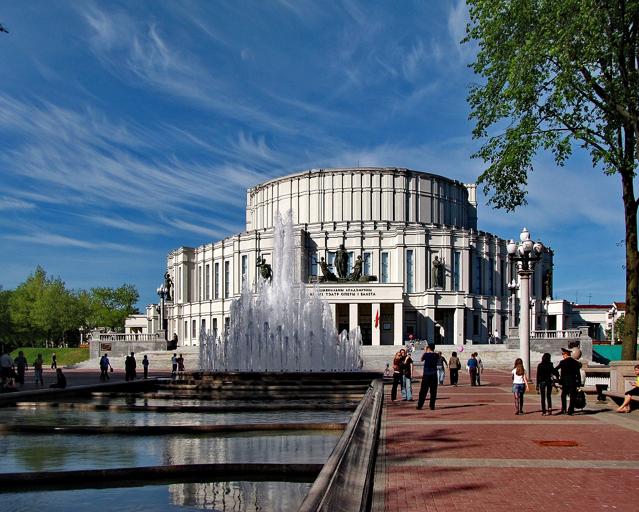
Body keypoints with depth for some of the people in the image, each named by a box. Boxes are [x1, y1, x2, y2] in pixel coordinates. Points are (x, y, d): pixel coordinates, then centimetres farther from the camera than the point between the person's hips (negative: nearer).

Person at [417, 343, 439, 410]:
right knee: (433, 391, 5)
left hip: (426, 374, -2)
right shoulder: (436, 355, 0)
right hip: (434, 375, 2)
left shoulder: (426, 354, -7)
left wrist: (425, 351, 15)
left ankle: (420, 405, 3)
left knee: (423, 390, 3)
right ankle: (432, 406, 3)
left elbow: (421, 359, 12)